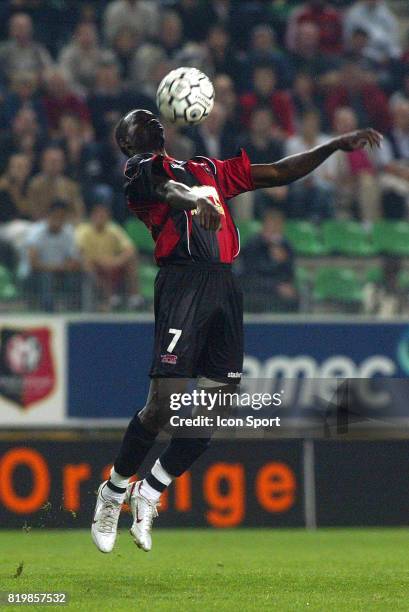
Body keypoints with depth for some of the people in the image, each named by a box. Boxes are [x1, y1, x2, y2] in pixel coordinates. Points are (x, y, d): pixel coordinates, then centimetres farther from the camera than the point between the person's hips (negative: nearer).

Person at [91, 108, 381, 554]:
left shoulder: (208, 170, 28)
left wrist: (337, 145, 21)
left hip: (225, 284, 7)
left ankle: (148, 493, 15)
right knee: (166, 403, -13)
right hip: (182, 279, -7)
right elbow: (162, 189, -16)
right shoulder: (141, 167, 8)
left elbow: (279, 173, 29)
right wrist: (193, 199, -39)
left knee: (217, 405, 2)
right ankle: (112, 494, 5)